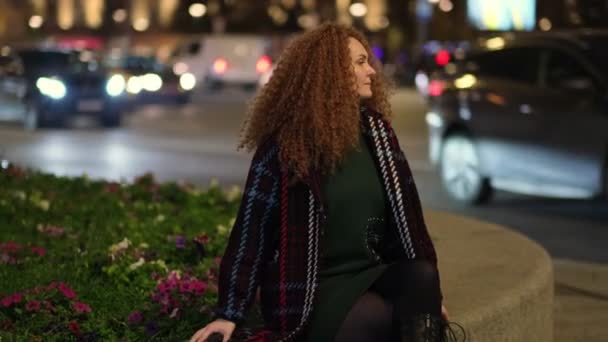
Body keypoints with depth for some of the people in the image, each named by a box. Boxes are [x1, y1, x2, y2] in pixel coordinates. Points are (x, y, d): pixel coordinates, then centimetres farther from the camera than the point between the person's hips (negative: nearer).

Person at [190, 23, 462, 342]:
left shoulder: (375, 131, 7)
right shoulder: (284, 144, -9)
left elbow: (403, 212, 12)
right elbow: (253, 227, -7)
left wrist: (428, 292, 11)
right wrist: (230, 314, -7)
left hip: (370, 273, 6)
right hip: (311, 287, -6)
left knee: (422, 274, -26)